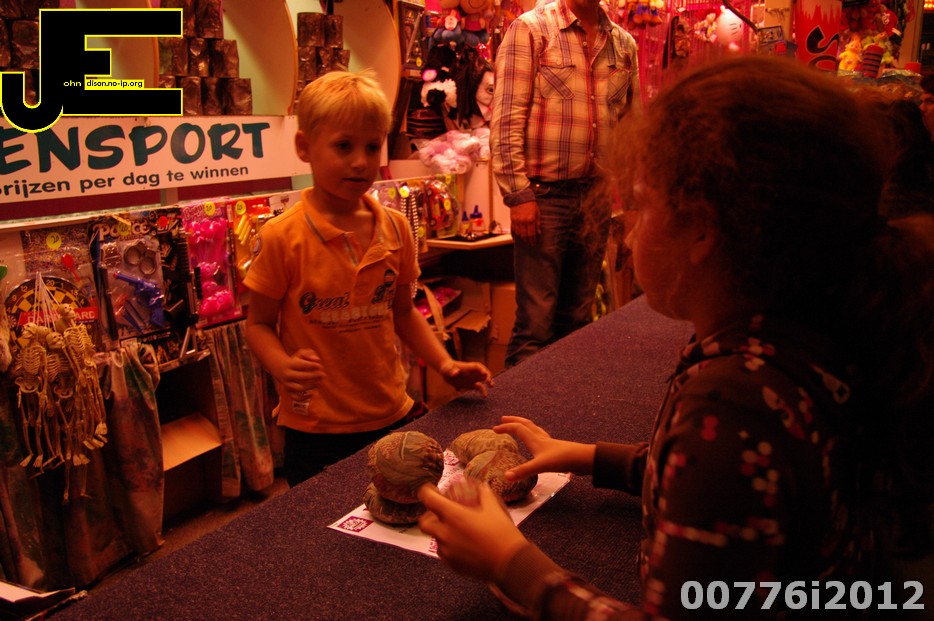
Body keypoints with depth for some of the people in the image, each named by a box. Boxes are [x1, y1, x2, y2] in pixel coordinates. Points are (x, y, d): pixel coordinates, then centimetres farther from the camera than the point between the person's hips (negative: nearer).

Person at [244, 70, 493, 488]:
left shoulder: (395, 228, 2)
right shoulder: (282, 237, -12)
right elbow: (259, 324, -5)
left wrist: (444, 364, 0)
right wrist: (283, 367, -25)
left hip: (394, 416, 4)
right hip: (316, 430, -4)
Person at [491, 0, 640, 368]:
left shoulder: (623, 43, 12)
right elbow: (506, 119, -10)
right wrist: (518, 193, -15)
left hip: (596, 195, 5)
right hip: (543, 195, -5)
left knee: (577, 319, 13)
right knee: (535, 323, -3)